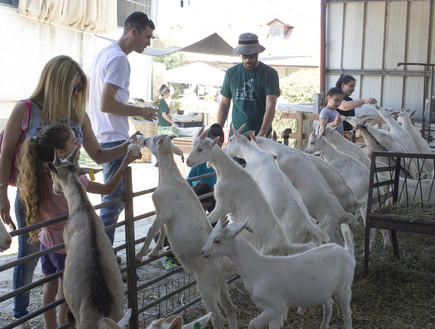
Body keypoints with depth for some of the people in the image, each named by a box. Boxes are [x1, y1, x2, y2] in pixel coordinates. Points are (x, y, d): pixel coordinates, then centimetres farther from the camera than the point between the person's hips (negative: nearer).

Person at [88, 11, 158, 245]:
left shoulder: (104, 54, 16)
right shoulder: (119, 59, -15)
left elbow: (90, 95, 25)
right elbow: (106, 104, -22)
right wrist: (140, 111, -11)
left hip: (101, 137, 10)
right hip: (114, 139, -10)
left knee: (113, 199, 17)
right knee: (114, 201, -5)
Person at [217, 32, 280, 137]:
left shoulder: (270, 73, -3)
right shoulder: (231, 73, 8)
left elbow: (270, 106, -12)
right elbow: (224, 104, 12)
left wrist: (262, 133, -25)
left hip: (262, 136, -2)